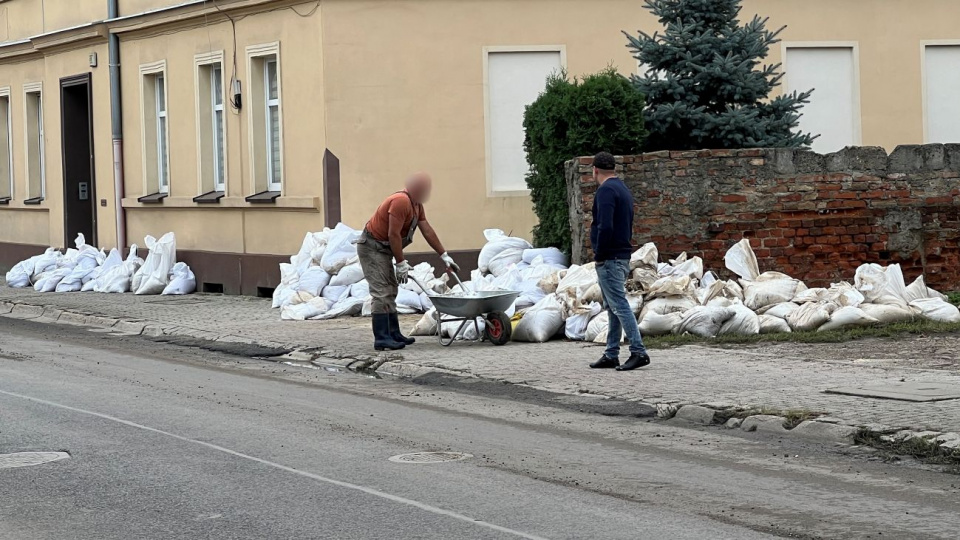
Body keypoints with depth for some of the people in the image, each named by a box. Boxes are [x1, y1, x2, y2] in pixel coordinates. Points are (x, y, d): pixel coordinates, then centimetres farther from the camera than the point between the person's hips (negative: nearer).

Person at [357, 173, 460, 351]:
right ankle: (381, 339, -15)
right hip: (371, 247, -11)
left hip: (383, 249, 11)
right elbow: (394, 234, -24)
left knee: (390, 292, 13)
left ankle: (393, 334, 17)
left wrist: (444, 256, 8)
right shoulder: (401, 202, -23)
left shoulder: (416, 205, 9)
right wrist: (401, 263, -20)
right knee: (382, 293, -14)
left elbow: (427, 231, 10)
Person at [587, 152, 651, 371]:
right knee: (614, 307, 13)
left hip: (610, 258, -10)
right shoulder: (623, 189, 17)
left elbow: (605, 226, -24)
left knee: (619, 306, -10)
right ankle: (611, 355, 17)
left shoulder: (606, 190, -14)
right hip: (623, 255, 10)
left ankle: (639, 352, -13)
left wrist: (599, 254, -14)